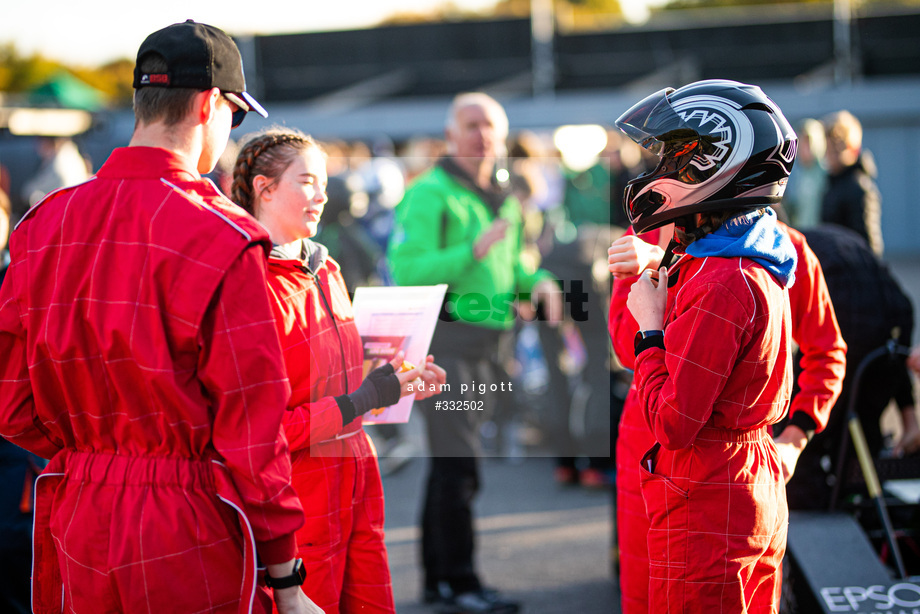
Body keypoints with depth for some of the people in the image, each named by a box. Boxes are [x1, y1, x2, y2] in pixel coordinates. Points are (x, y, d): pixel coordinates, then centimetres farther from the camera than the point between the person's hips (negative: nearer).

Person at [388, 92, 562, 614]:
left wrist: (538, 280, 5)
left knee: (449, 463, 14)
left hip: (486, 343, 8)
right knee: (459, 466, -11)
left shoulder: (505, 200, 18)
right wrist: (473, 251, -27)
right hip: (446, 338, -8)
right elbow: (405, 269, -19)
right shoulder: (430, 195, -9)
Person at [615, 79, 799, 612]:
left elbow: (673, 425, -21)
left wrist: (651, 326, -10)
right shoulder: (761, 267, 8)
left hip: (705, 504, -10)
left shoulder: (719, 286, -22)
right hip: (760, 492, 10)